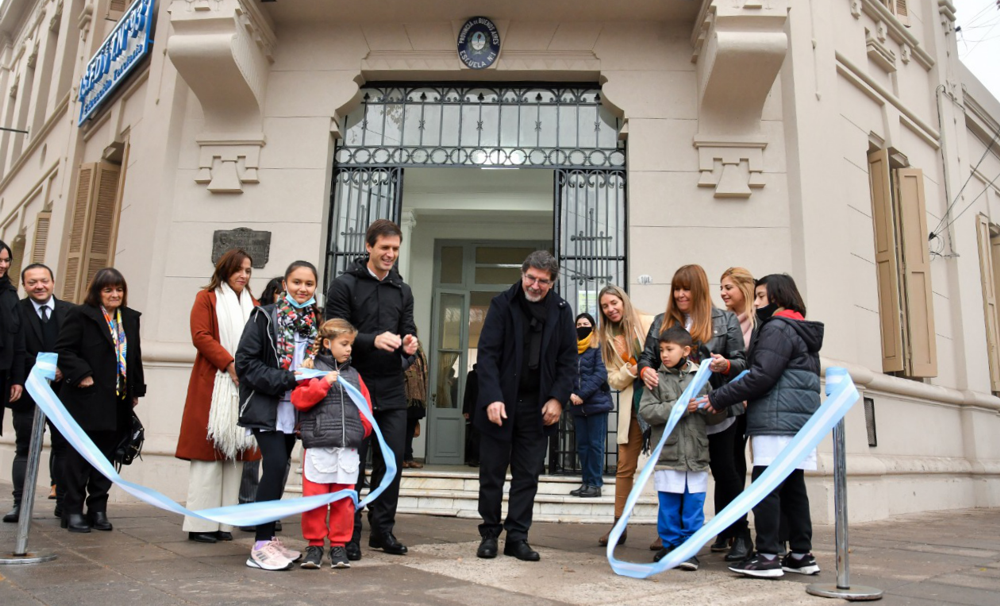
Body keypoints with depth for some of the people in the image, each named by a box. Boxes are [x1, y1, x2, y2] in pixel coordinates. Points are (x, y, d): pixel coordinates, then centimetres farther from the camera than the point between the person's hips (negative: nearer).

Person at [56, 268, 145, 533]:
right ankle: (73, 511, 11)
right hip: (87, 399, -5)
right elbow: (63, 349, -7)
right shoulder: (80, 315, -2)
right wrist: (81, 375, -16)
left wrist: (136, 391, 13)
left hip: (119, 402, 5)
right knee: (79, 455, 1)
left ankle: (98, 509, 17)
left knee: (106, 455, 9)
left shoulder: (131, 318, 13)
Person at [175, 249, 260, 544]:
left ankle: (224, 522, 10)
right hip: (212, 385, -4)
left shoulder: (254, 305, 18)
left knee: (236, 453, 4)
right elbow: (200, 336, -6)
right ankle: (200, 524, 1)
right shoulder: (207, 298, 6)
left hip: (244, 387, 5)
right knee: (208, 451, -5)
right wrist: (230, 364, -16)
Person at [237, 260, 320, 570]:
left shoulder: (316, 321, 10)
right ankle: (261, 546, -7)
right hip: (266, 406, -5)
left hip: (295, 410, 5)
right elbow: (246, 362, -10)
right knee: (276, 464, -15)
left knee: (278, 469, 9)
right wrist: (287, 379, -16)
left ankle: (268, 538, 20)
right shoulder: (265, 316, -4)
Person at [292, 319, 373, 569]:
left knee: (344, 500, 7)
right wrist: (325, 383, -14)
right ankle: (314, 544, 17)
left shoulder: (353, 374, 15)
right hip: (318, 447, -3)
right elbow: (299, 399, -8)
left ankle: (339, 545, 19)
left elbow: (365, 406, 16)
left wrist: (361, 430, 4)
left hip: (348, 448, 4)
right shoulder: (312, 368, 3)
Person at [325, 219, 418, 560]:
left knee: (392, 459, 5)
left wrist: (409, 344, -10)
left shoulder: (402, 291, 15)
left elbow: (408, 331, 13)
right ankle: (349, 533, 14)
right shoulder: (345, 285, 0)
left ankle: (382, 529, 20)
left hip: (392, 390, 4)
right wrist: (373, 341, -22)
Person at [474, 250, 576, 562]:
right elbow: (487, 354, -8)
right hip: (500, 404, -2)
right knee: (492, 474, 7)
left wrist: (558, 398, -5)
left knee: (528, 477, 7)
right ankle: (489, 534, 21)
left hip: (538, 407, 2)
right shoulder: (502, 304, -3)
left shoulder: (561, 311, 5)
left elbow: (568, 359, 6)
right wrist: (492, 398, -18)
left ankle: (517, 537, 17)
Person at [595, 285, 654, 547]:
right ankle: (619, 525, 14)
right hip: (632, 409, 4)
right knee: (625, 468, 5)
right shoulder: (609, 339, 12)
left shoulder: (649, 323, -1)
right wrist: (634, 368, -11)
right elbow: (615, 381, 7)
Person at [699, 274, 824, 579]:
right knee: (793, 487, 12)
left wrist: (719, 398, -13)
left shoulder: (777, 328, -8)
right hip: (801, 420, 10)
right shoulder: (803, 331, 23)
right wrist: (751, 400, 24)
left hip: (777, 421, -10)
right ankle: (802, 555, 15)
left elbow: (762, 375, -18)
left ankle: (767, 557, -7)